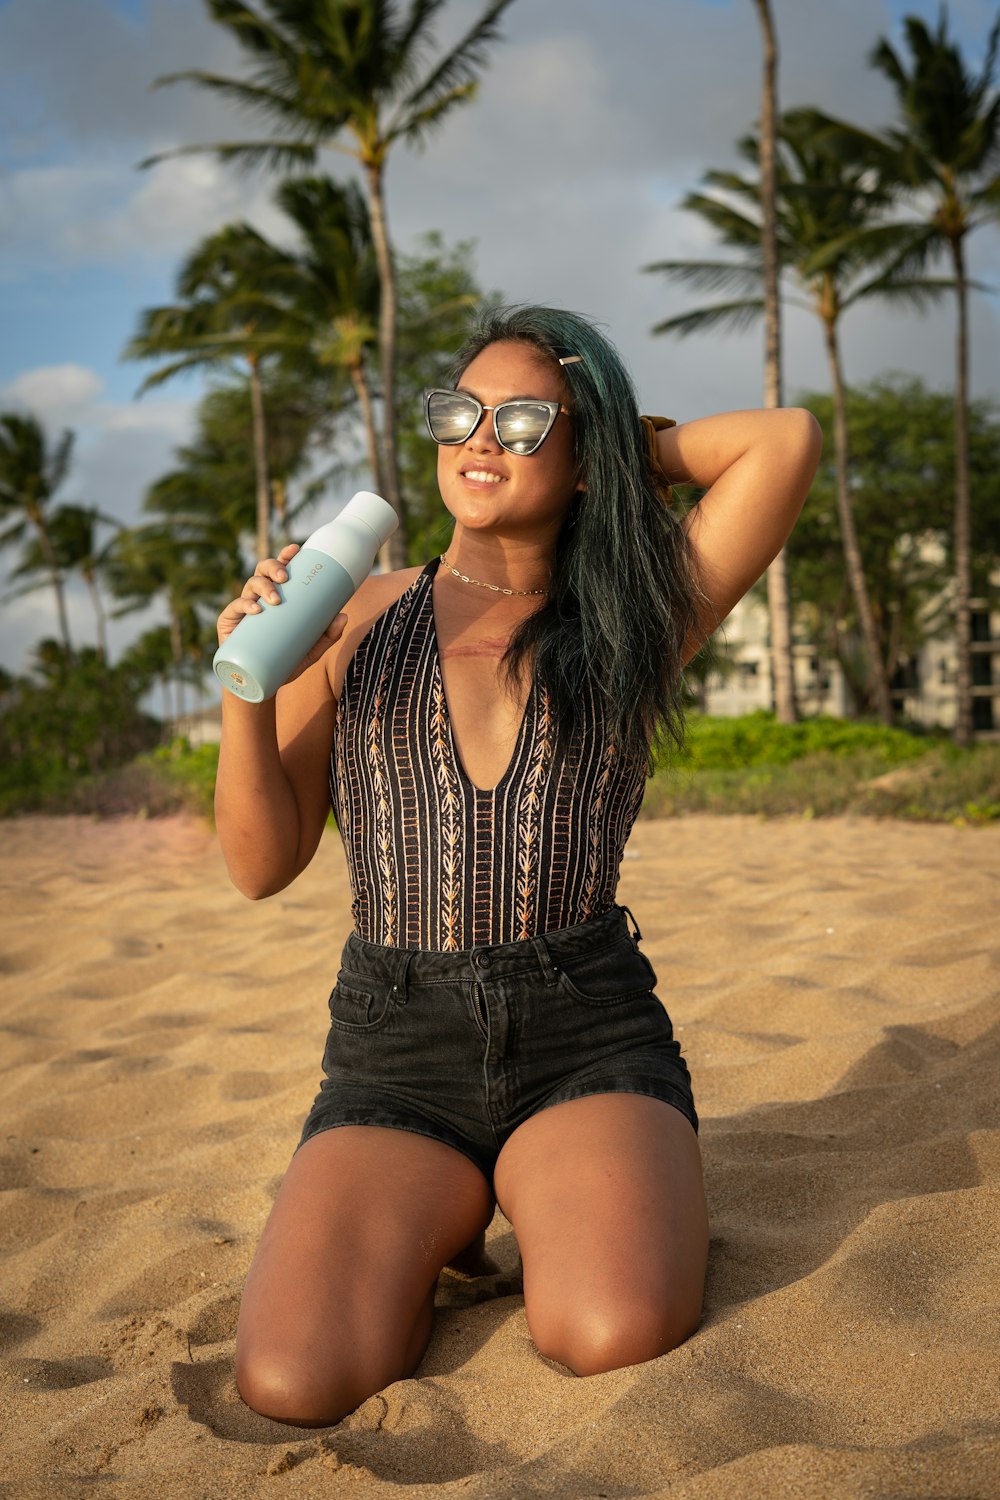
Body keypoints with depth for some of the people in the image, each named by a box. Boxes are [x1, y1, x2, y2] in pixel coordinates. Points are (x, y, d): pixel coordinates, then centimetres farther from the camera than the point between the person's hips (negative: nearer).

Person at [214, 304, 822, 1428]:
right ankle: (432, 1229, 11)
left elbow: (787, 441, -4)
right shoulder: (360, 619, 7)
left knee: (620, 1337, -28)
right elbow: (262, 865, 7)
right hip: (395, 1051, 1)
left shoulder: (634, 621, 6)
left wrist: (628, 451, 9)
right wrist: (247, 689, -9)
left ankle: (599, 1203, 8)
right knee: (294, 1384, -21)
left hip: (590, 1037, -1)